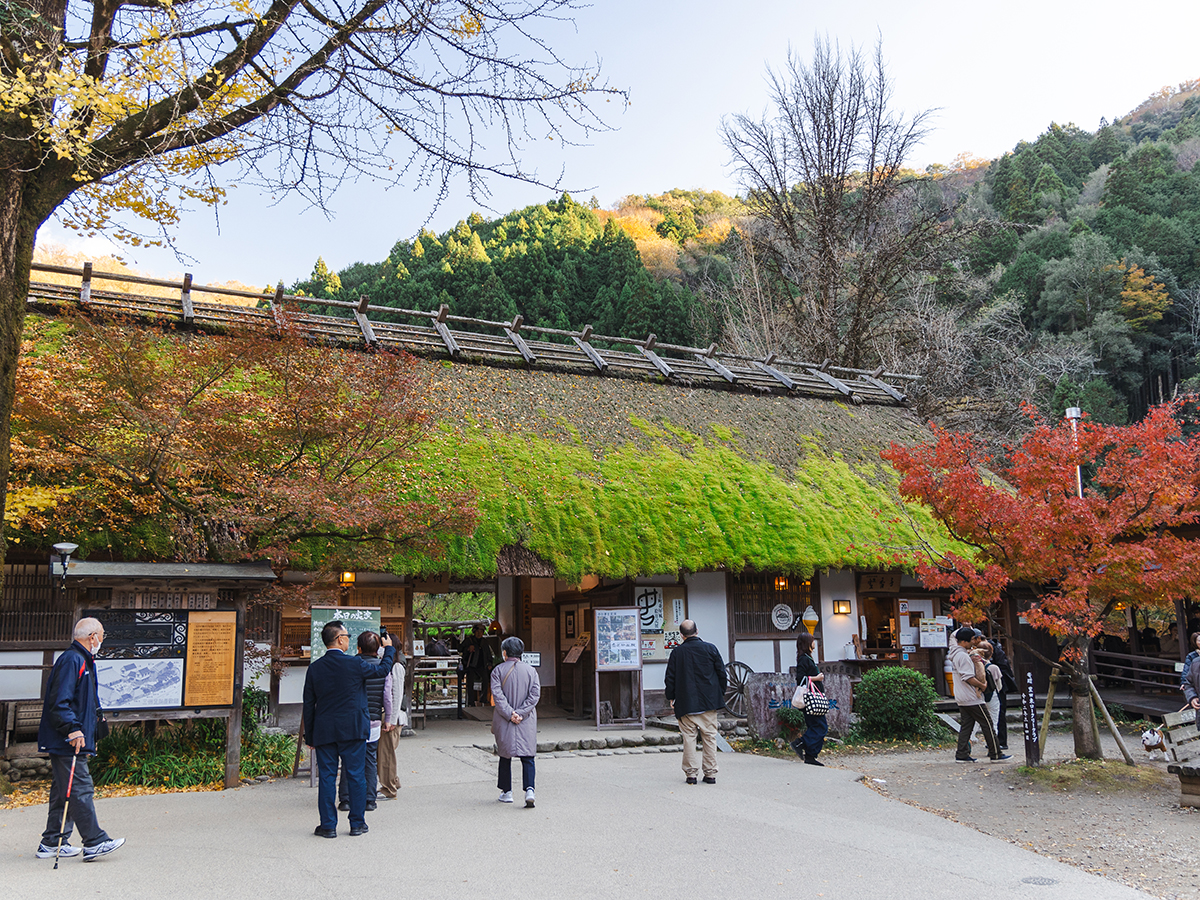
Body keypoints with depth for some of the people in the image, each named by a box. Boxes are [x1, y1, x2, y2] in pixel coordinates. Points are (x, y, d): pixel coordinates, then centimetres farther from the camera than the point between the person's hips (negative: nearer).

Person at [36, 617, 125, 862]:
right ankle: (94, 843, -5)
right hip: (67, 743, -11)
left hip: (73, 741, 11)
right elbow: (59, 702, -22)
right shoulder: (71, 660, -15)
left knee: (63, 791, 14)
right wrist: (73, 729, -26)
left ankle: (52, 843, 20)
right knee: (80, 789, -7)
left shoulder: (83, 661, 18)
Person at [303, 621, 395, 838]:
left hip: (324, 731, 3)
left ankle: (328, 825, 11)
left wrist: (309, 736, 12)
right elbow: (383, 668, 7)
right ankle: (357, 824, 13)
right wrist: (388, 648, 25)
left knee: (327, 777, 8)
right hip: (352, 729, -3)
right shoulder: (355, 664, -10)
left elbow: (308, 704, 4)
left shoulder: (315, 668, 0)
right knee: (356, 775, 6)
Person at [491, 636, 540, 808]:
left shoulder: (498, 671, -4)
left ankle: (507, 792, 19)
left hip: (504, 722, -1)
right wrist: (520, 713, -8)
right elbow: (535, 694, -5)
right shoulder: (531, 670, 2)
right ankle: (529, 790, -14)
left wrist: (510, 714, -12)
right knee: (527, 757, 3)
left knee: (505, 756, 13)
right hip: (527, 722, 1)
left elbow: (497, 695, -12)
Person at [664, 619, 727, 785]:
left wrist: (671, 697, 14)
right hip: (709, 702, 1)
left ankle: (690, 774, 4)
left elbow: (670, 677, 2)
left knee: (689, 737, 5)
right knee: (710, 736, 7)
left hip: (686, 703, -1)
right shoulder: (710, 648, -1)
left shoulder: (676, 652, -2)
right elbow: (722, 673, 3)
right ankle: (710, 774, 8)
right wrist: (721, 693, 15)